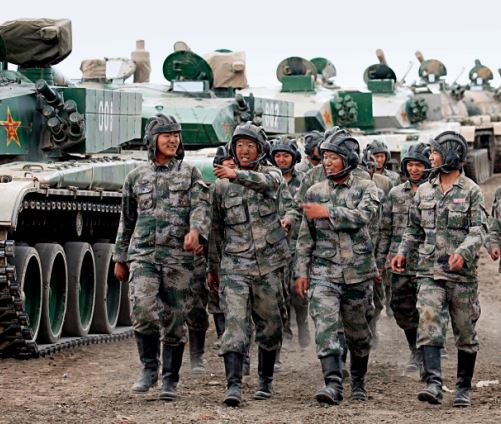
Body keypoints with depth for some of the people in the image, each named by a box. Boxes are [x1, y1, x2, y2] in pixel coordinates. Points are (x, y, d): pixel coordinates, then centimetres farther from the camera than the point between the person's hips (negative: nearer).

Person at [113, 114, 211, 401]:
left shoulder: (190, 173, 7)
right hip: (143, 255, 1)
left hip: (178, 257, 0)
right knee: (143, 308, -20)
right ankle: (149, 369, -3)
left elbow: (201, 206, -6)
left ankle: (170, 380, 12)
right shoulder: (137, 177, 13)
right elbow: (127, 220, 20)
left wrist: (196, 230, -27)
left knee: (175, 320, 2)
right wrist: (120, 258, 20)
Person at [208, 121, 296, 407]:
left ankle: (266, 380, 25)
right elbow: (216, 229, 16)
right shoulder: (222, 185, 9)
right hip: (234, 265, 0)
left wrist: (237, 175, -41)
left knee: (269, 325, 8)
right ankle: (234, 385, -21)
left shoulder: (272, 174, 4)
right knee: (235, 322, -13)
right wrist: (213, 267, 18)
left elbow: (265, 182, -23)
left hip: (269, 263, 0)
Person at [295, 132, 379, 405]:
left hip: (357, 272, -1)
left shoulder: (365, 189, 2)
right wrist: (301, 272, 6)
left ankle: (359, 383, 27)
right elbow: (305, 237, 11)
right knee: (325, 327, -16)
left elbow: (362, 216, -19)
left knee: (358, 332, 10)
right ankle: (333, 385, -24)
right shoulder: (315, 193, 9)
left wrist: (327, 212, -20)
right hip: (323, 272, 1)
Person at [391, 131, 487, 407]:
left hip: (462, 273, -3)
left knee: (465, 333, 6)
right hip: (430, 272, 3)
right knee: (429, 326, -14)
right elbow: (414, 229, 19)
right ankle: (433, 384, -23)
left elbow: (478, 230, -11)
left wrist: (463, 252, -27)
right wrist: (403, 253, 4)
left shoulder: (471, 192, -2)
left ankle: (463, 389, 17)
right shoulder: (424, 191, 11)